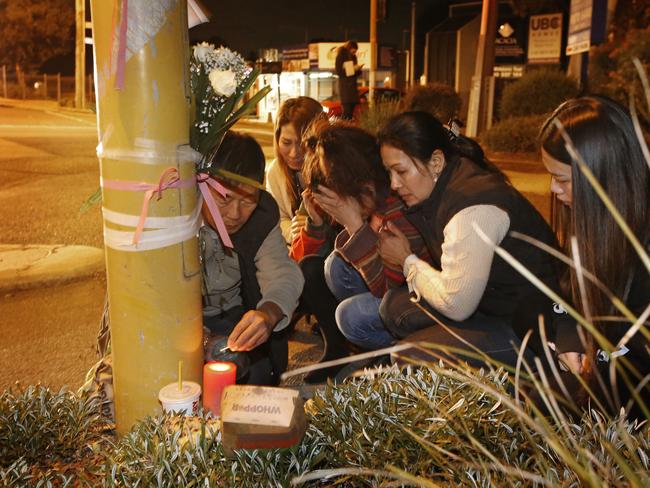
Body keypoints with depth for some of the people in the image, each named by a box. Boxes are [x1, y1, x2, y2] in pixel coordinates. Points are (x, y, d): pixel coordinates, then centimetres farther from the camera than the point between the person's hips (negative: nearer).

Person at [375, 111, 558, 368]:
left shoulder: (474, 209, -28)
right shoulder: (439, 189, 1)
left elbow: (456, 305, -23)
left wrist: (407, 260, -11)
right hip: (486, 300, 9)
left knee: (410, 357, -17)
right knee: (395, 304, -1)